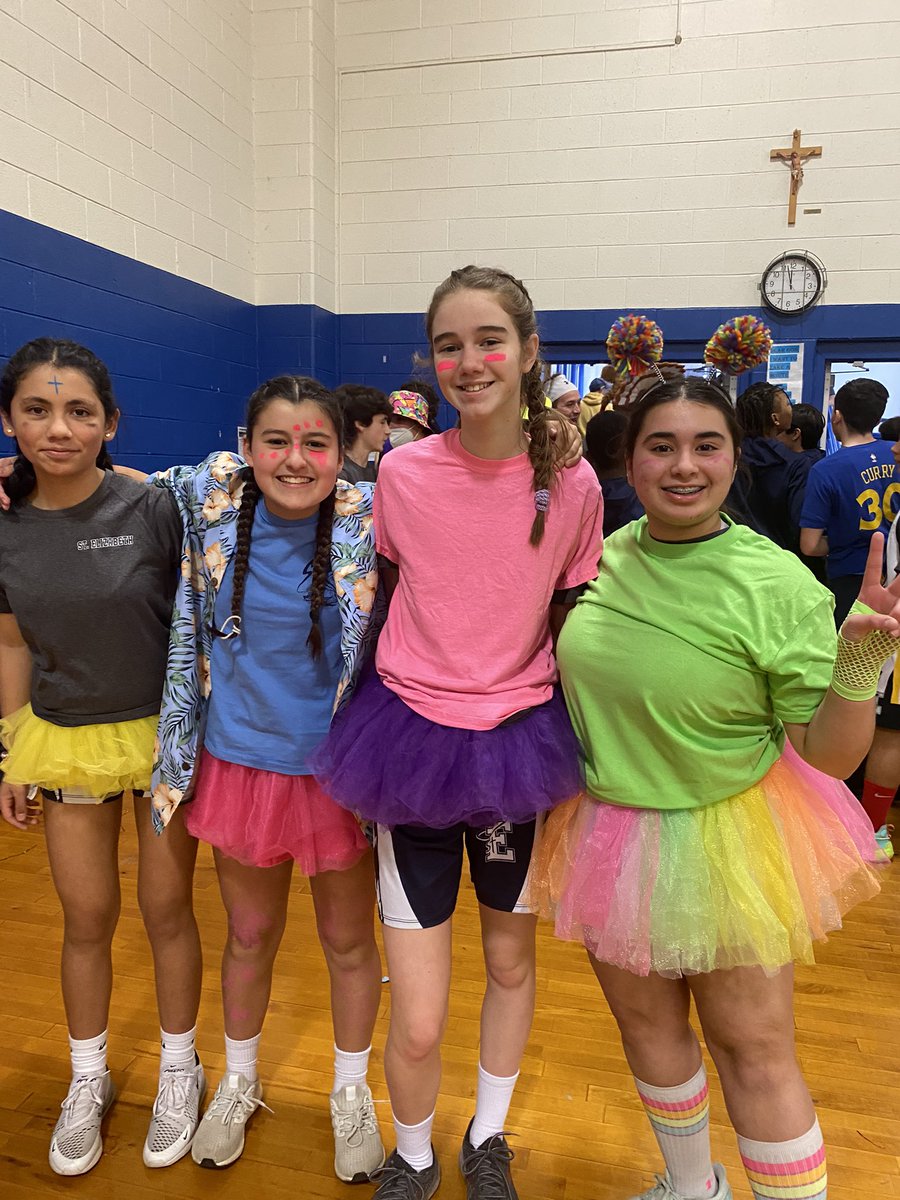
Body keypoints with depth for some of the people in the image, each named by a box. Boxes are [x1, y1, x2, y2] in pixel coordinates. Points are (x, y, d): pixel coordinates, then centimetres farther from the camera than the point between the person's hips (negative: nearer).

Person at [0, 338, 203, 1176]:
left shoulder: (152, 510, -14)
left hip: (159, 733, -2)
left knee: (166, 910, 11)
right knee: (86, 919, 15)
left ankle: (178, 1070, 36)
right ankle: (88, 1080, 40)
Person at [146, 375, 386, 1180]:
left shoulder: (373, 516, -15)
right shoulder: (210, 500, -8)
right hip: (240, 762, 2)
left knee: (349, 940, 18)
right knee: (250, 935, 22)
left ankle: (352, 1096, 46)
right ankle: (240, 1083, 50)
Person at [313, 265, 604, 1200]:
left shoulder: (573, 484, -7)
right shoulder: (402, 473, -8)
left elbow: (573, 621, 4)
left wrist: (569, 757, 5)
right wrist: (417, 677, 10)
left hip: (519, 743, 1)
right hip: (413, 738, -1)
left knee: (511, 958, 21)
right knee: (418, 1024, 2)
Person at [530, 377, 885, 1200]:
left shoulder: (777, 583, -18)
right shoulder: (607, 553, -5)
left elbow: (829, 754, -15)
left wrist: (858, 665, -33)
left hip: (727, 840, -5)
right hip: (611, 832, 5)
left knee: (754, 1049, 7)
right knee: (645, 1021, 22)